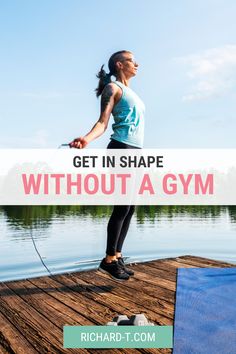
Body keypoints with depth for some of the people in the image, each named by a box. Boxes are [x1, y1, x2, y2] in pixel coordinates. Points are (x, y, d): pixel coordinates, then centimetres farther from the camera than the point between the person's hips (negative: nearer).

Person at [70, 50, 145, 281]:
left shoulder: (131, 92, 26)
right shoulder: (113, 88, 0)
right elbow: (103, 121, -12)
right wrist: (86, 138, -31)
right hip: (121, 149, -9)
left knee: (129, 207, 5)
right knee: (122, 206, -11)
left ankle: (117, 256, 12)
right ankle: (109, 259, -3)